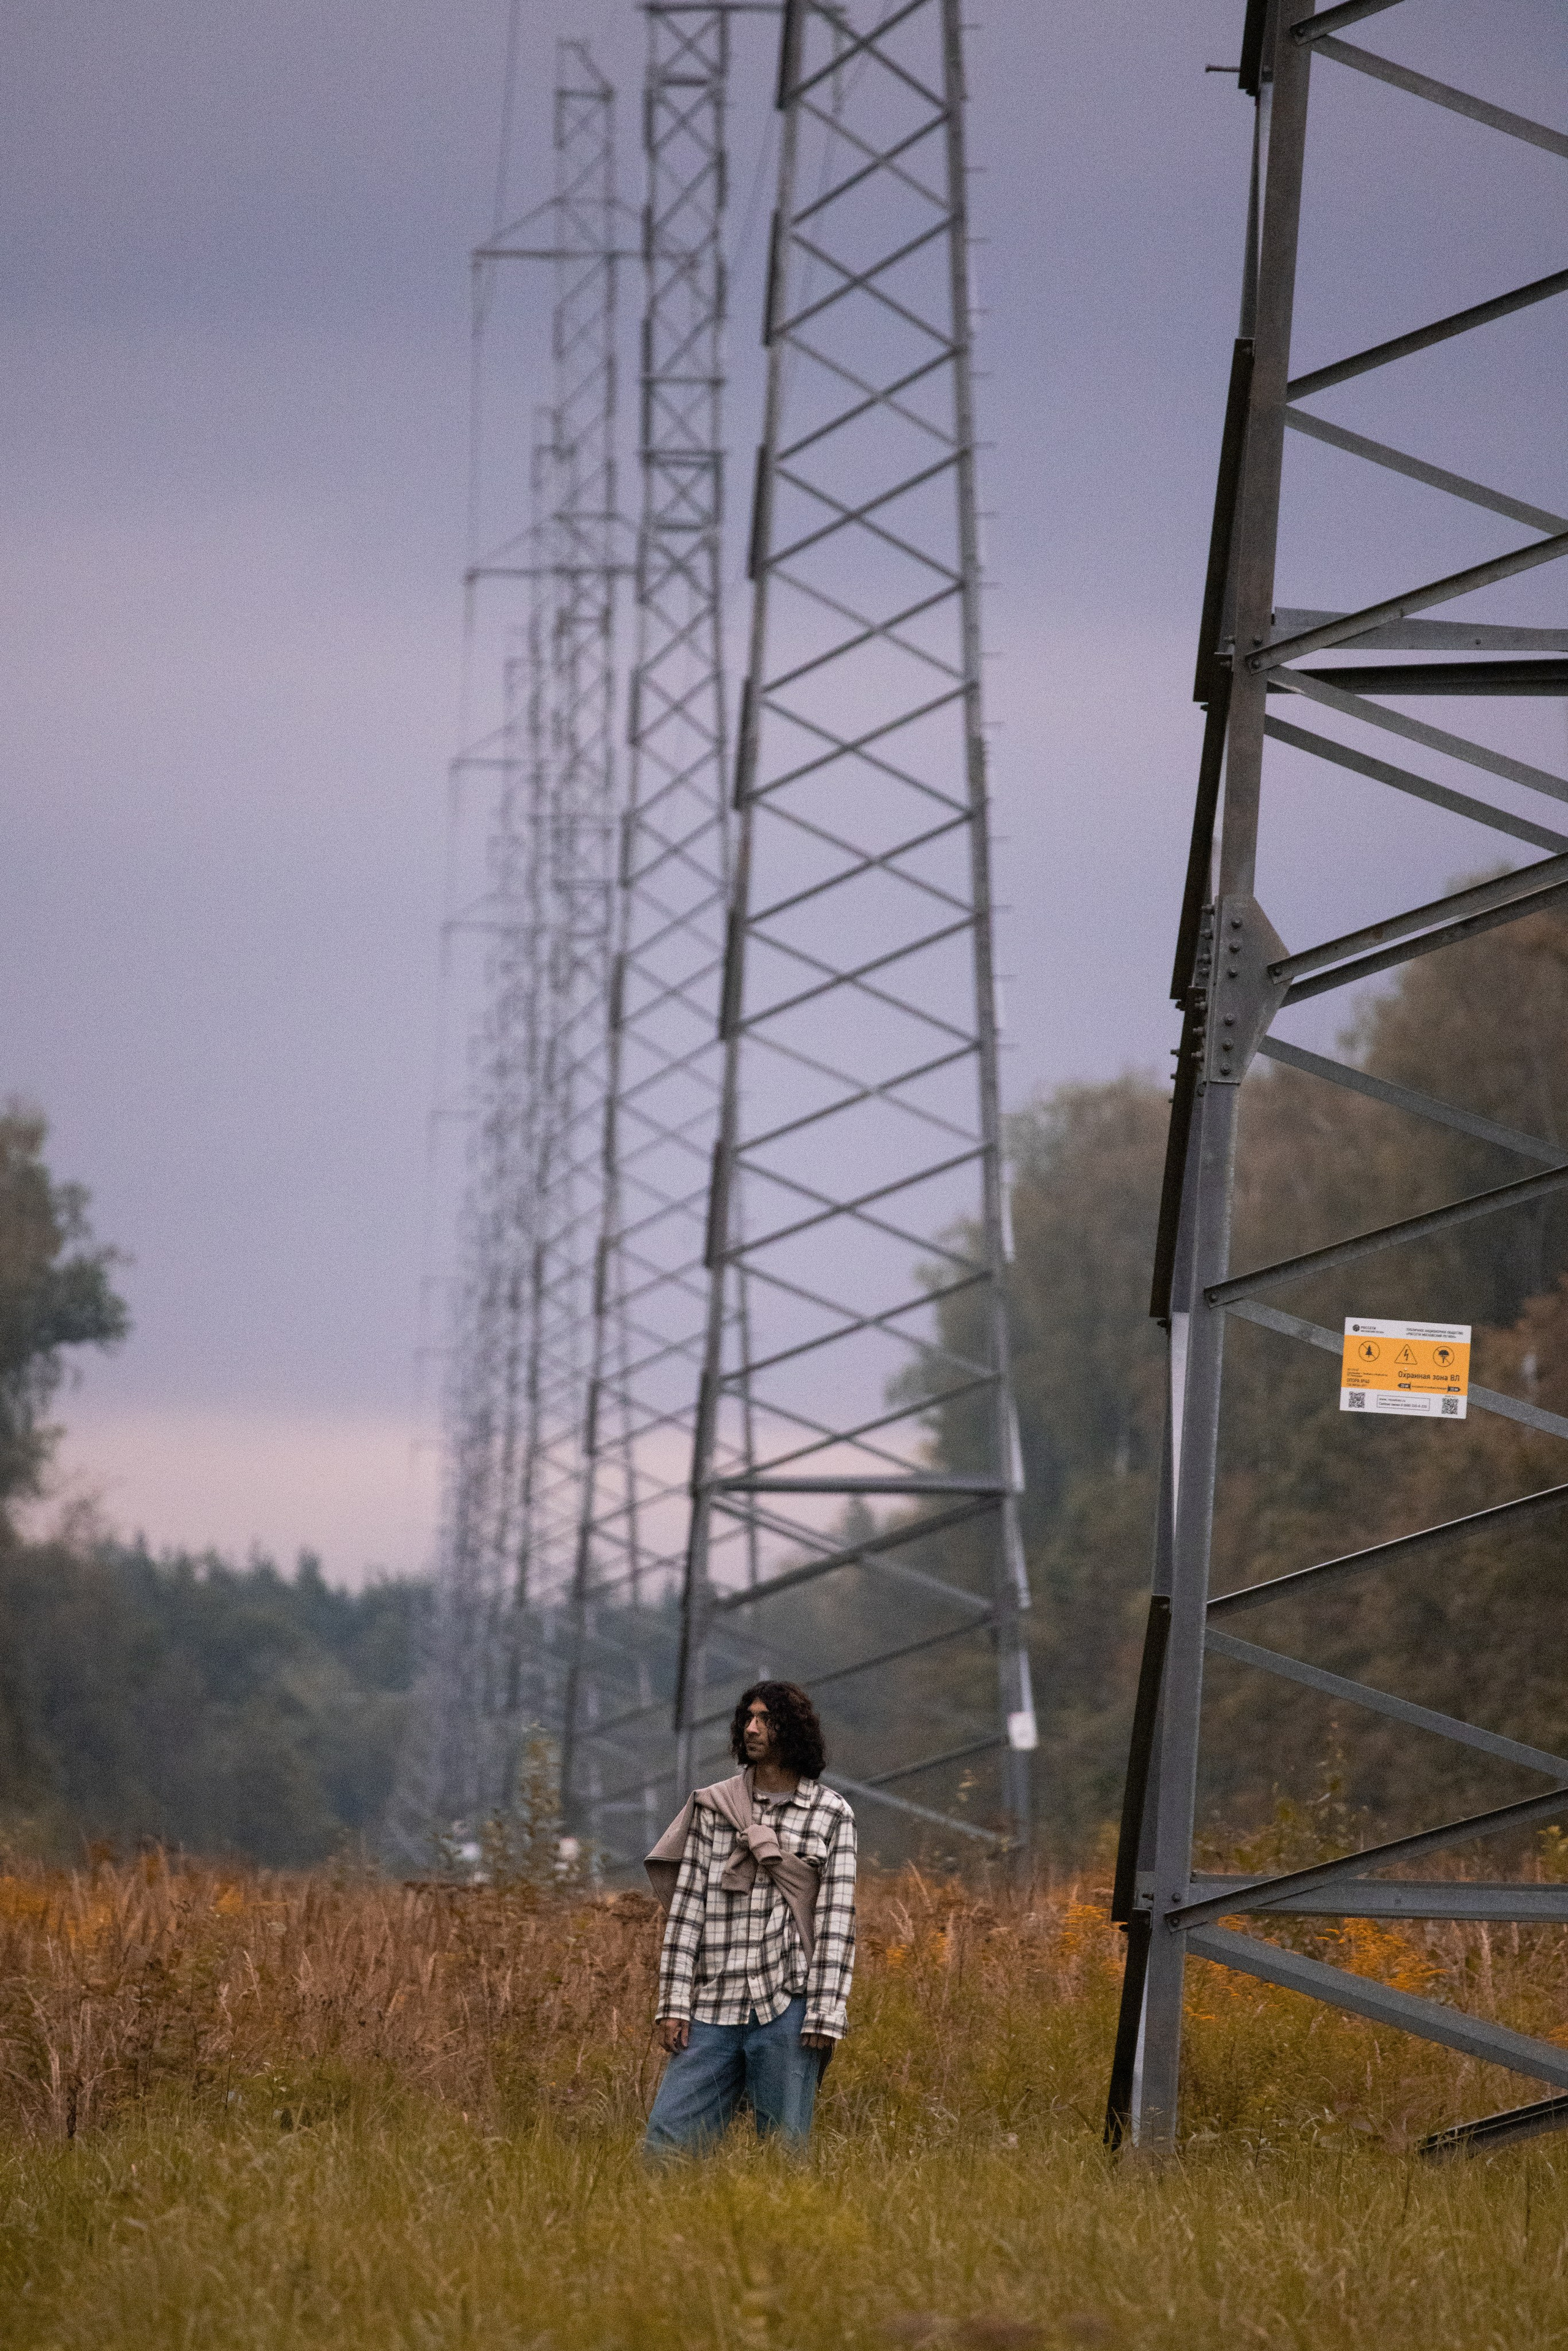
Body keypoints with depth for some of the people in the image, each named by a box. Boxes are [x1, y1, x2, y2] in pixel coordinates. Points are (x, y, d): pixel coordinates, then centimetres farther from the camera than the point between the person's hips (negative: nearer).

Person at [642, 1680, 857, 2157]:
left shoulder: (831, 1815, 4)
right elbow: (687, 1906, 8)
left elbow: (836, 1920, -1)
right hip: (714, 2008, 2)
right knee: (667, 2143, -4)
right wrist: (674, 2004, 1)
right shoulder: (713, 1807, 10)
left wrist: (825, 2016, -8)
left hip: (787, 2008, -2)